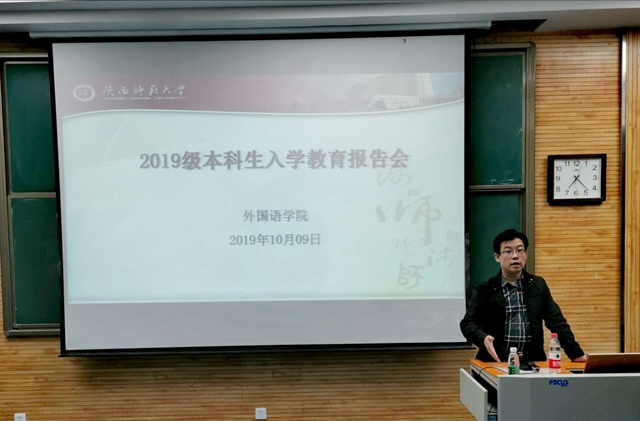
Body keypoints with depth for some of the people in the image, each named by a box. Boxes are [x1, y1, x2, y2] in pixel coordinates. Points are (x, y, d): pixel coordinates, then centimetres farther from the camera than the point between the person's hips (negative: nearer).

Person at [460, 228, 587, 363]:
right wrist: (483, 338, -25)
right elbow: (468, 323, -5)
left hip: (532, 361, 2)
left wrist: (576, 353, -1)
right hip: (496, 362, -2)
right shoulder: (484, 290, 2)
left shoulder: (538, 285, 10)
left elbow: (556, 321, 8)